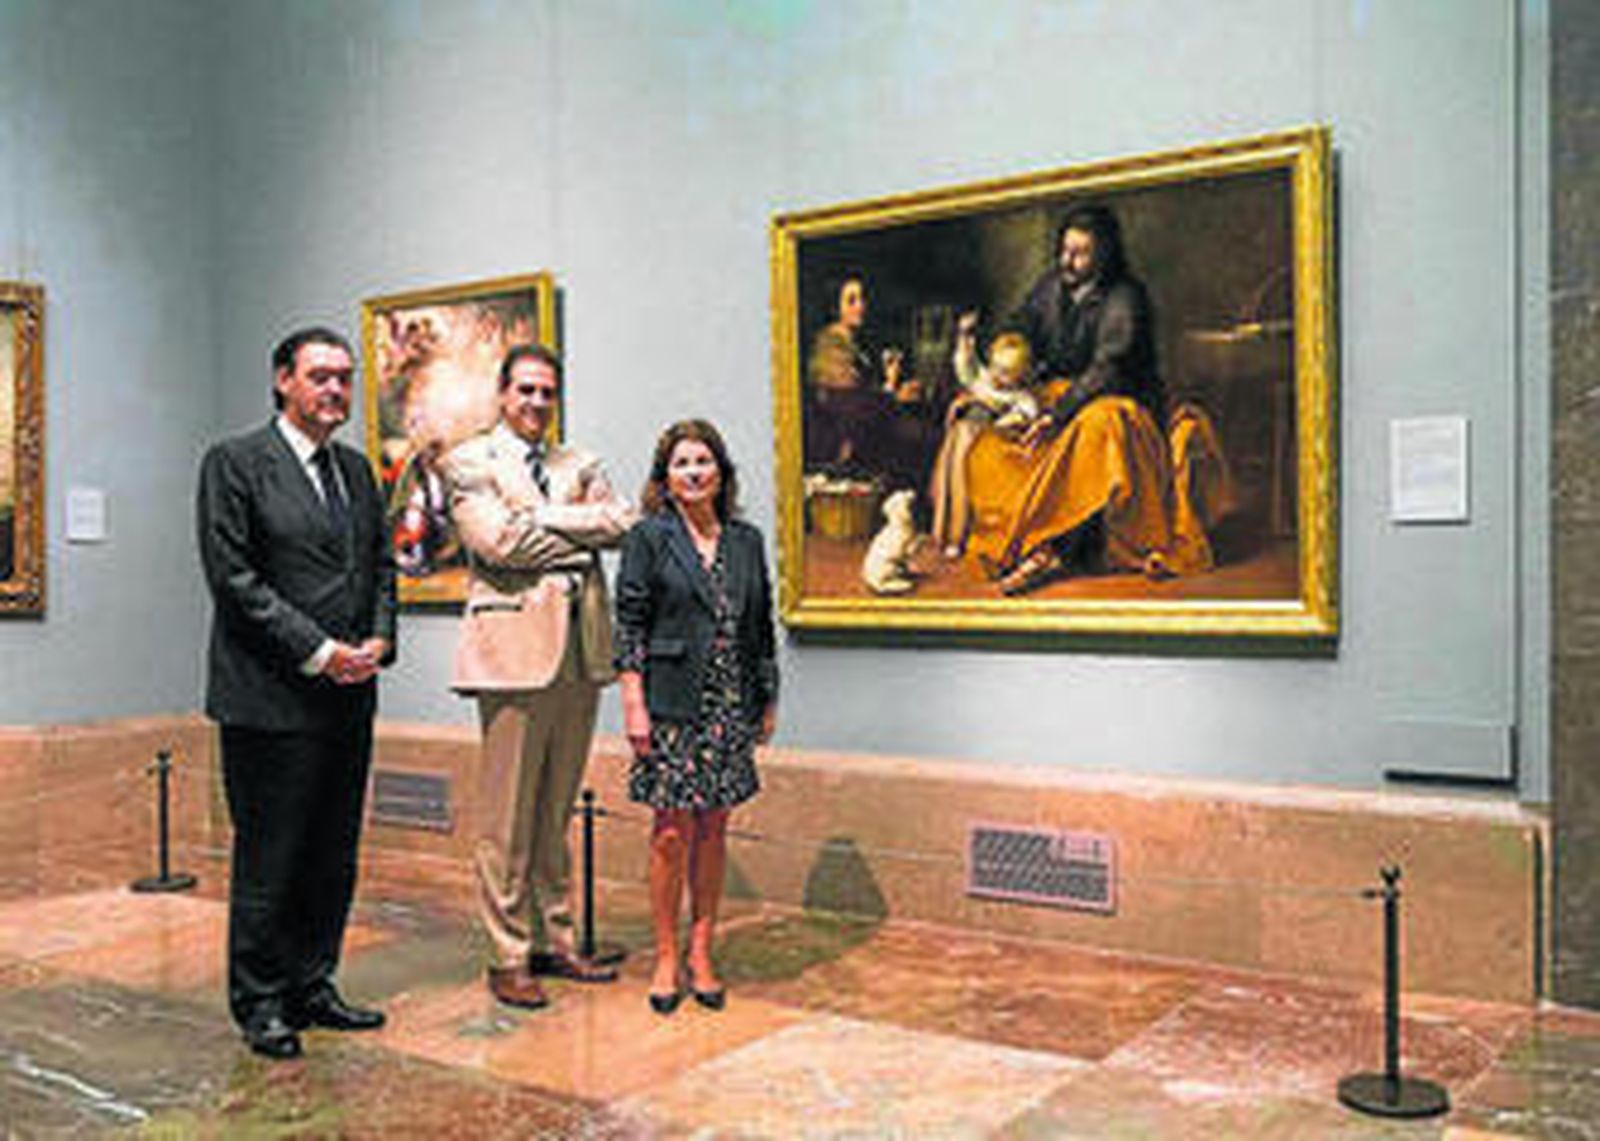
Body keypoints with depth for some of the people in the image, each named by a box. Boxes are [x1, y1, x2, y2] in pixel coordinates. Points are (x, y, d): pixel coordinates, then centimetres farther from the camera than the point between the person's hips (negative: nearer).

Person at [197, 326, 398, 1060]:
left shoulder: (356, 470, 15)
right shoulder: (236, 464, -5)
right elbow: (233, 578, -12)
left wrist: (378, 641, -2)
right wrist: (318, 652, -15)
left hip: (350, 697, 7)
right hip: (270, 698, -6)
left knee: (334, 856, 12)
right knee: (269, 859, 2)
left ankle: (311, 987, 25)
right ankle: (259, 1004, 16)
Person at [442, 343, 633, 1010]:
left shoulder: (579, 465, 20)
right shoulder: (467, 463, 4)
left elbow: (618, 521, 2)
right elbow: (499, 541, -11)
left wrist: (540, 517, -7)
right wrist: (580, 539, -3)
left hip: (579, 653, 5)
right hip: (515, 648, -5)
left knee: (556, 811, 12)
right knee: (506, 817, -1)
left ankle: (554, 942, 22)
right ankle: (508, 958, 8)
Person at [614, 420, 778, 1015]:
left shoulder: (746, 541, 10)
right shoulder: (649, 537, -1)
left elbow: (762, 626, 14)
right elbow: (629, 627, -4)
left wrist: (769, 701, 11)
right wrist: (633, 706, -10)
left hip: (730, 710, 4)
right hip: (671, 707, -4)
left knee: (713, 829, 9)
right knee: (672, 833, -1)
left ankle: (701, 955, 19)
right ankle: (666, 960, 12)